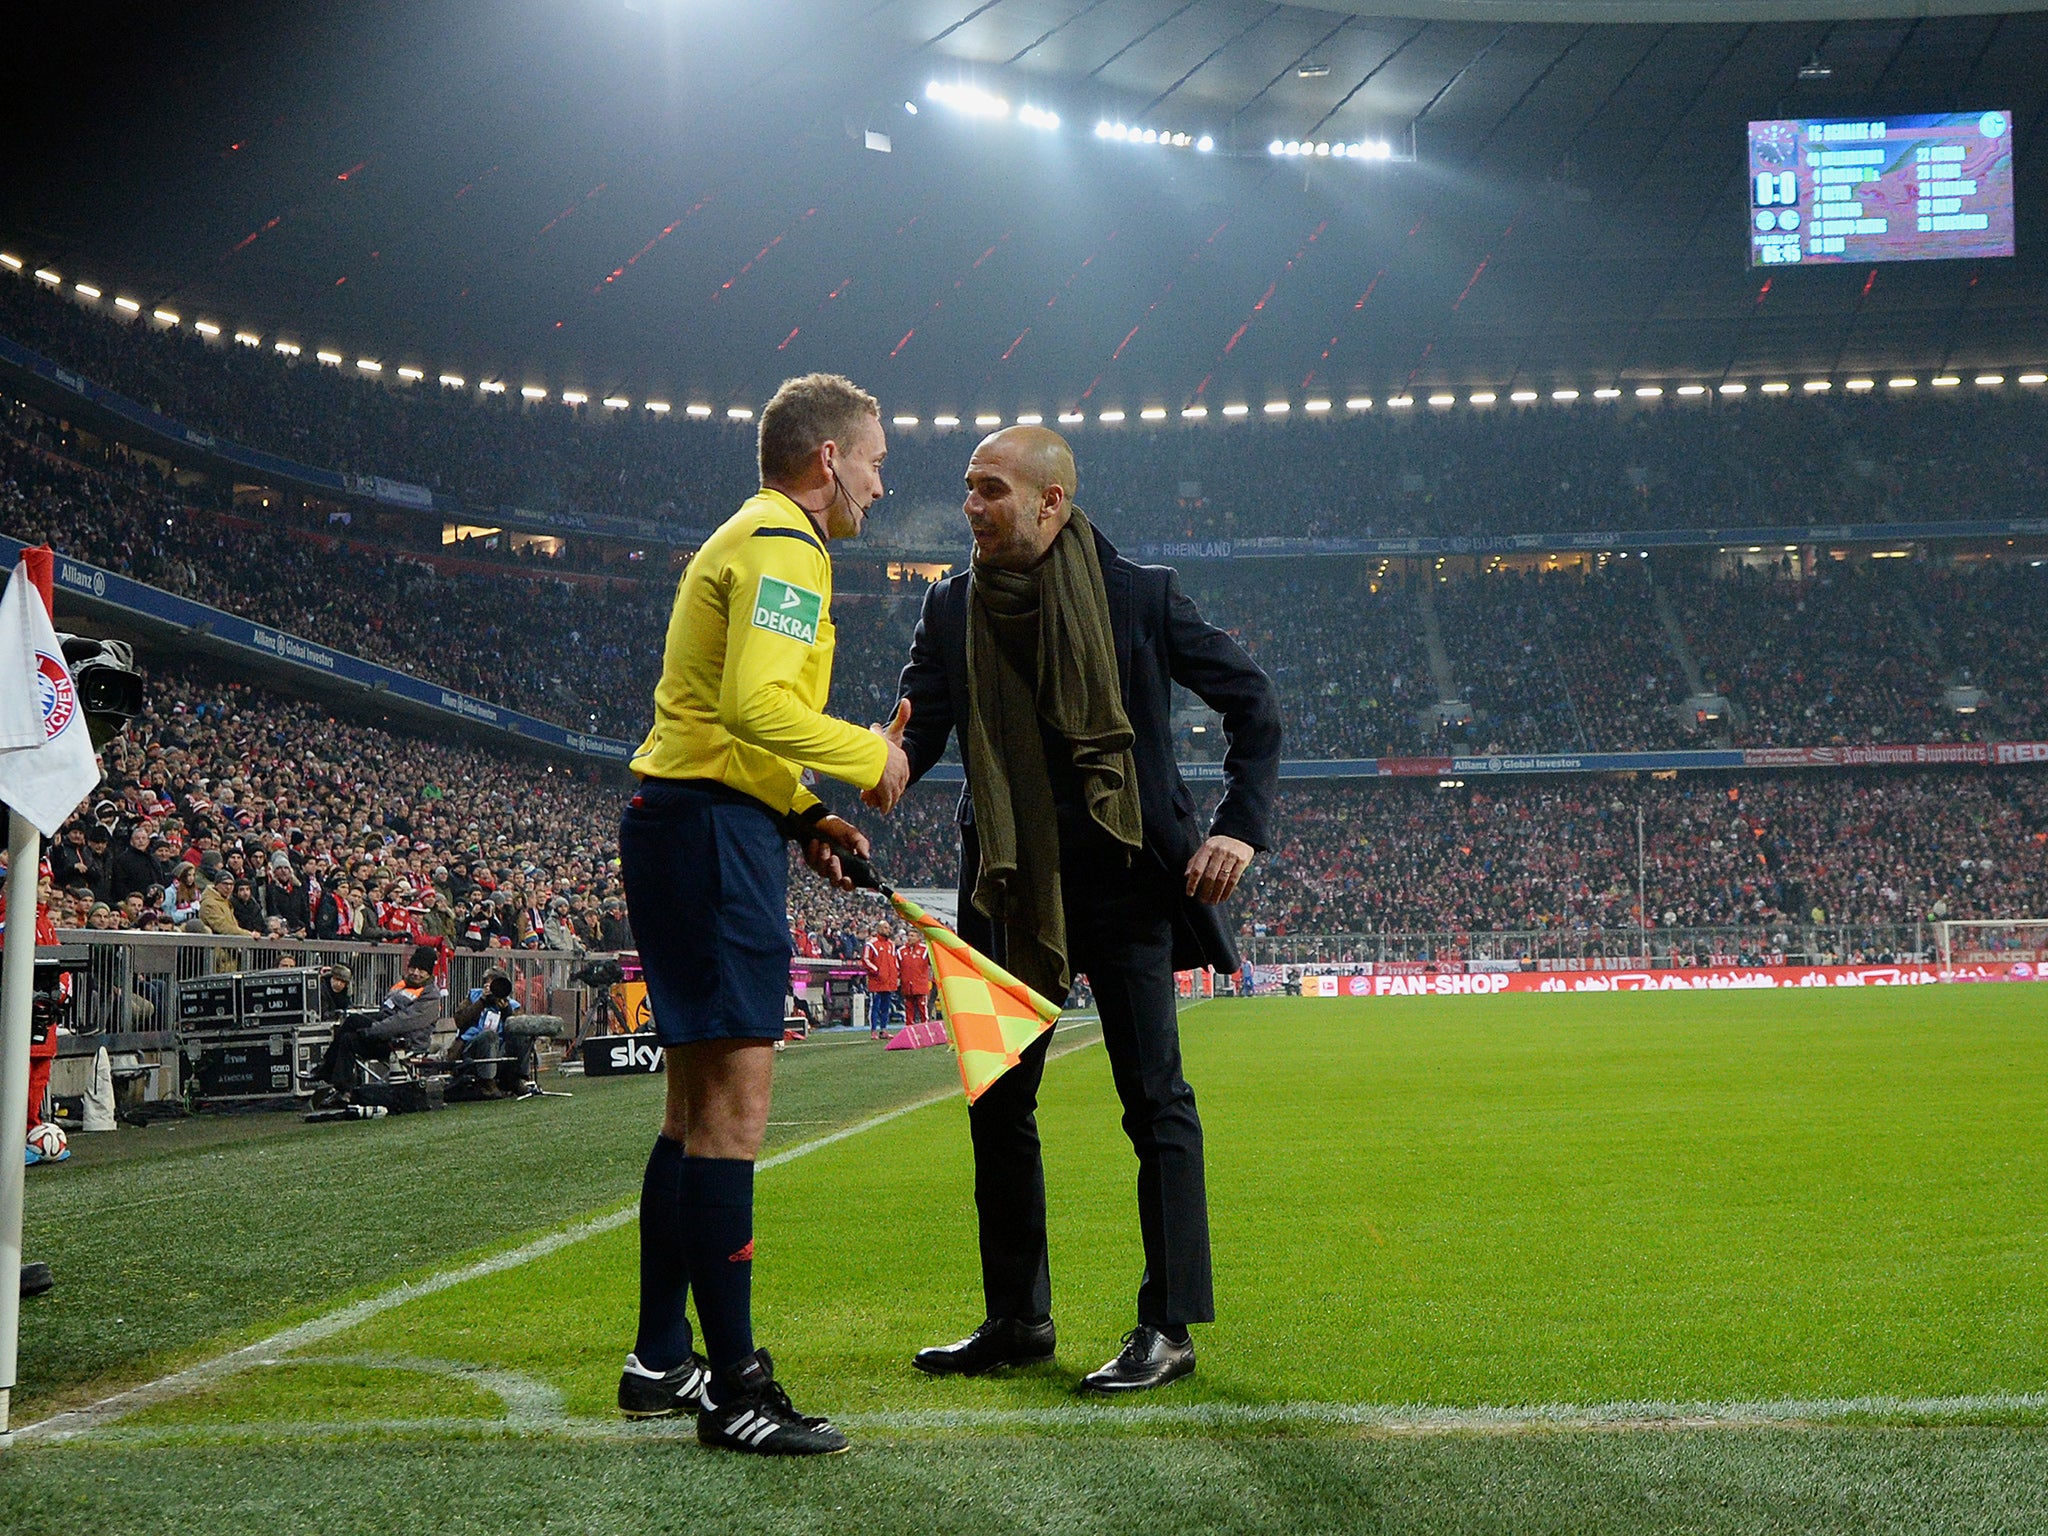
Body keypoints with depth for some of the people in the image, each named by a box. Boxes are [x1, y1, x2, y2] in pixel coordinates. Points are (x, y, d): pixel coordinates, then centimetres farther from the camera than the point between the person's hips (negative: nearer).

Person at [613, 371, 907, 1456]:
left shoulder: (749, 541, 23)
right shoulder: (784, 546, -11)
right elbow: (757, 706, -26)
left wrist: (803, 818, 16)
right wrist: (870, 758, -12)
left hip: (685, 824, 11)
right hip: (712, 832, -11)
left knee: (697, 1108, 15)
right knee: (732, 1109, -10)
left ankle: (660, 1361, 23)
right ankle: (732, 1389, -7)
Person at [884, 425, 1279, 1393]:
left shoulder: (1140, 596, -5)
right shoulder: (952, 608, 5)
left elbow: (1252, 703, 2)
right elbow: (917, 726, -1)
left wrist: (1240, 826, -8)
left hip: (1124, 879, -4)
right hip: (1009, 887, 4)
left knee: (1155, 1101, -4)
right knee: (997, 1102, 9)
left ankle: (1168, 1329, 3)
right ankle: (1017, 1319, 22)